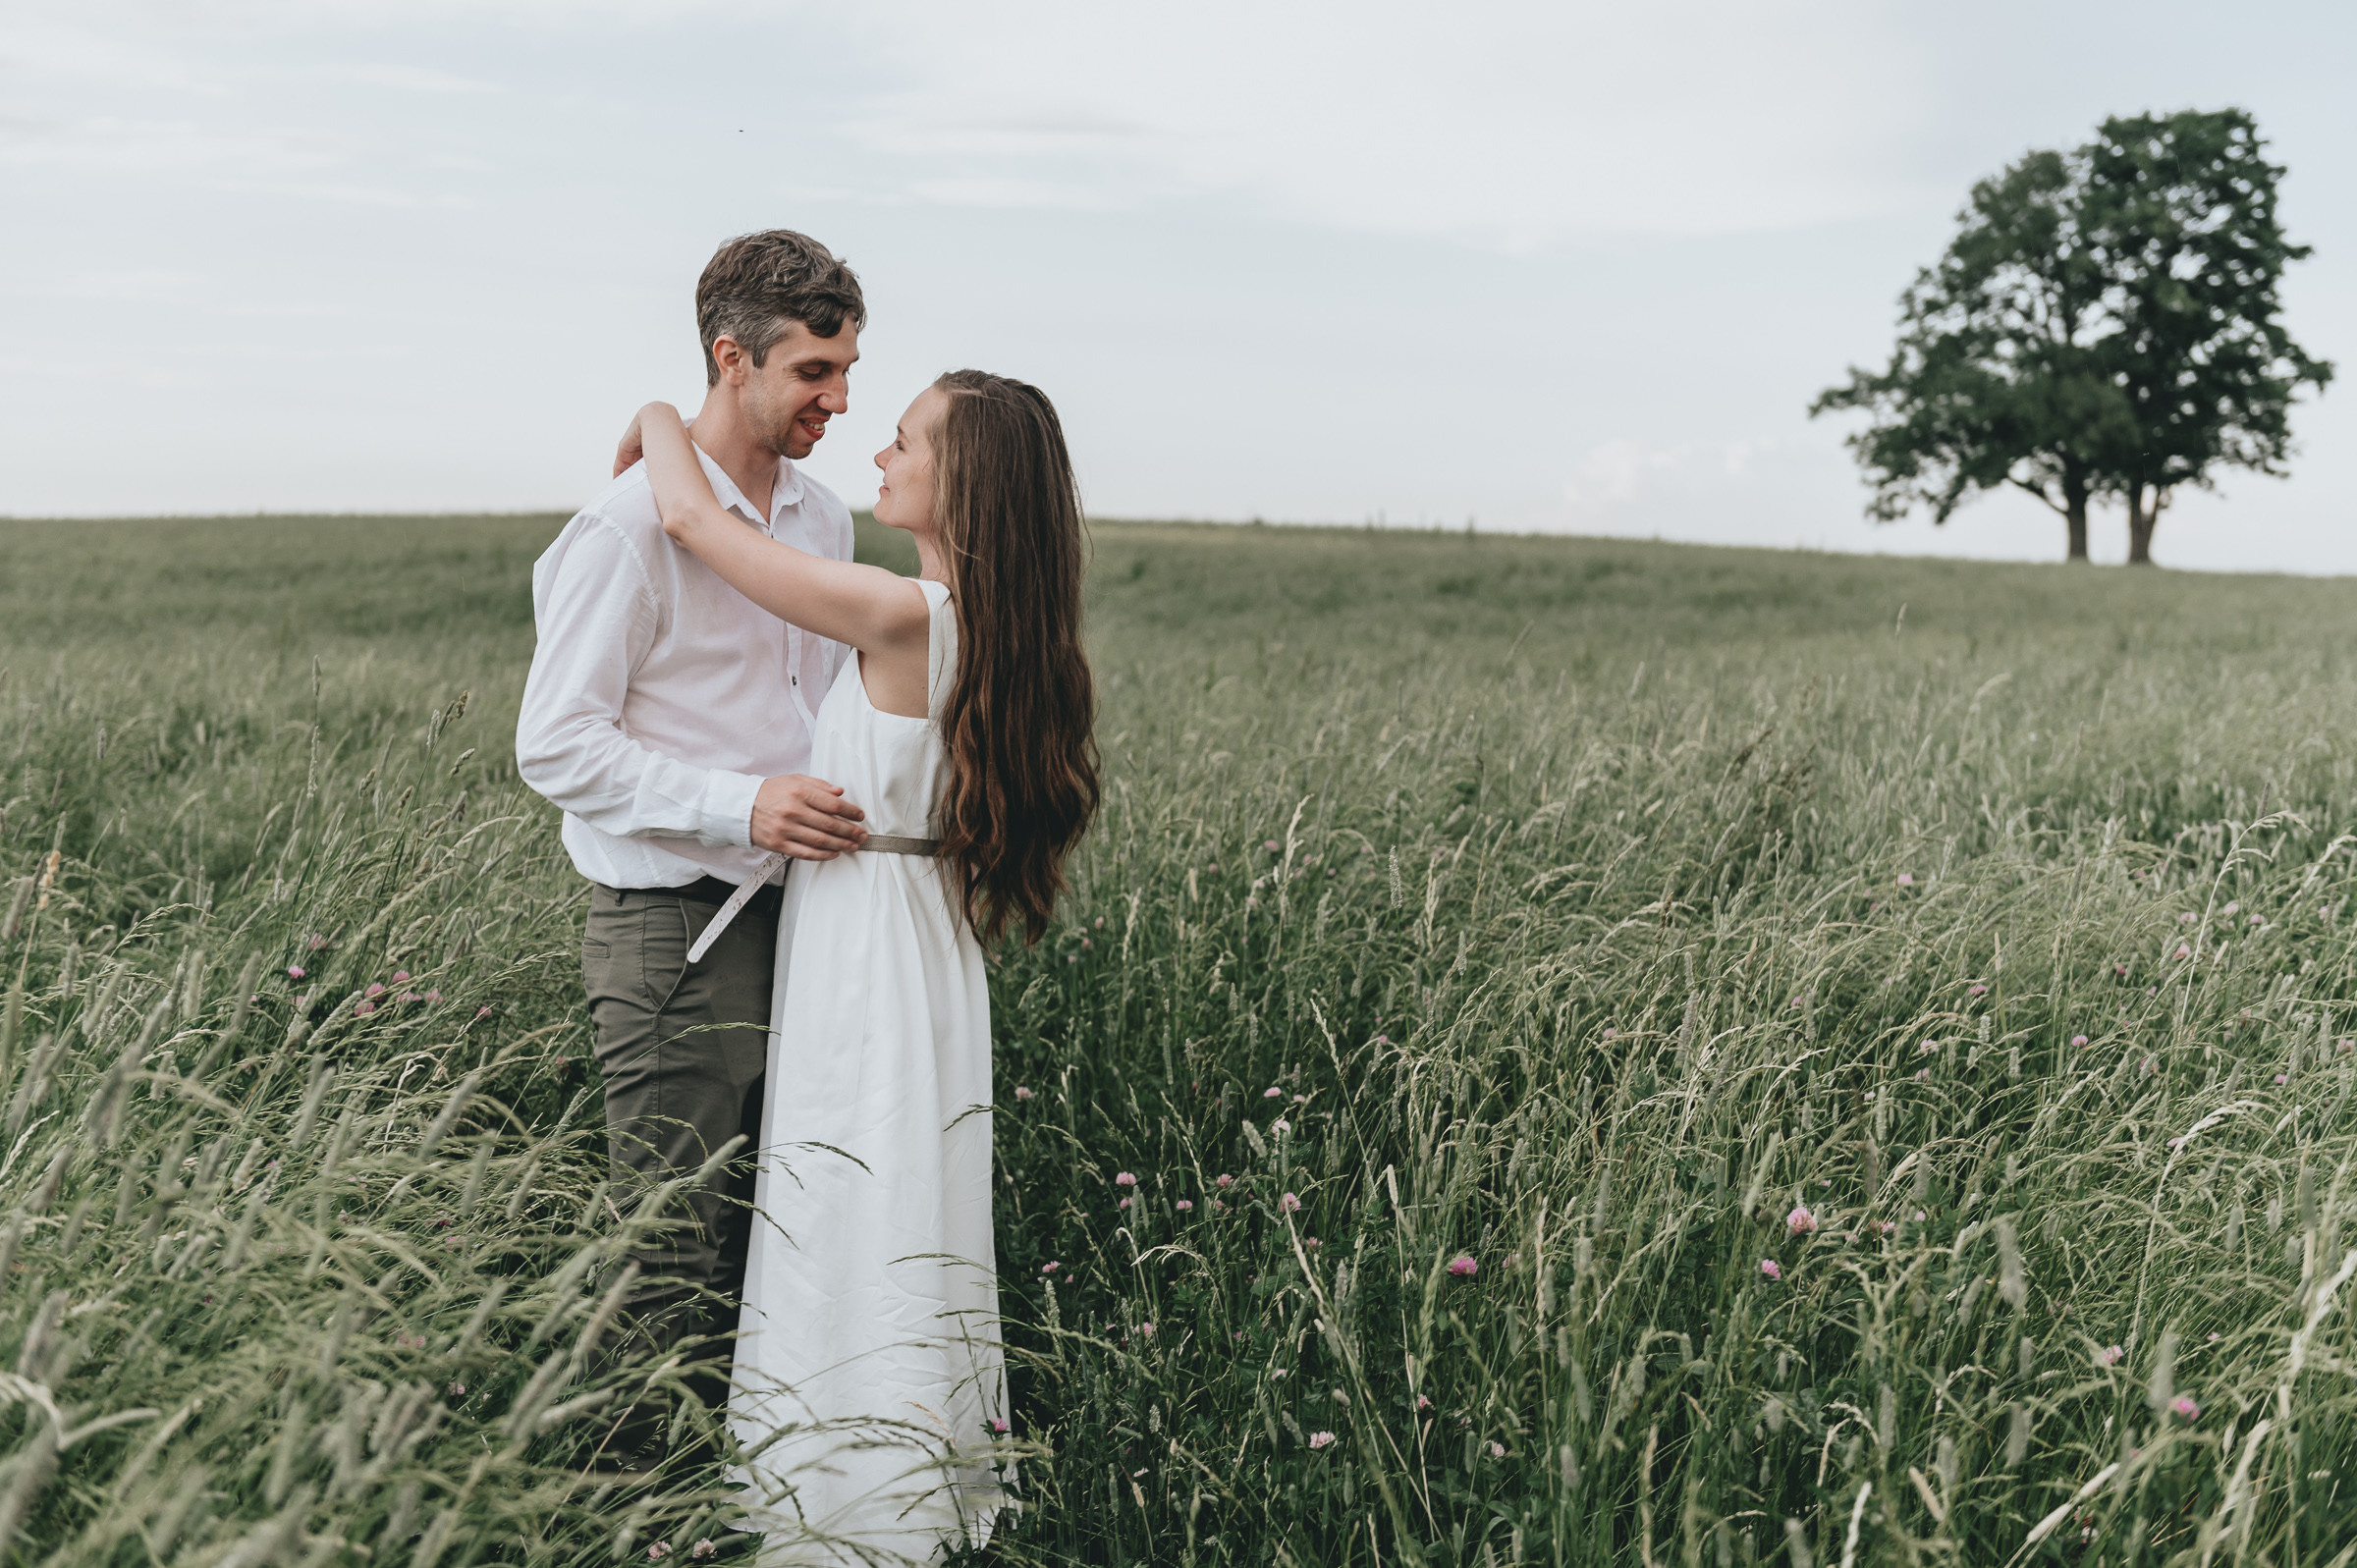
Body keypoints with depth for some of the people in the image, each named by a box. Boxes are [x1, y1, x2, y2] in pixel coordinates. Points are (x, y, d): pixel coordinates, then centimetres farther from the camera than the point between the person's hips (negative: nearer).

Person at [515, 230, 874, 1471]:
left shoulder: (822, 520, 14)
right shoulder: (630, 525, -11)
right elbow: (555, 745, -13)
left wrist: (853, 801, 10)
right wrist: (740, 806, -22)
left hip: (796, 916, 7)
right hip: (673, 934, -7)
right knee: (674, 1258, -2)